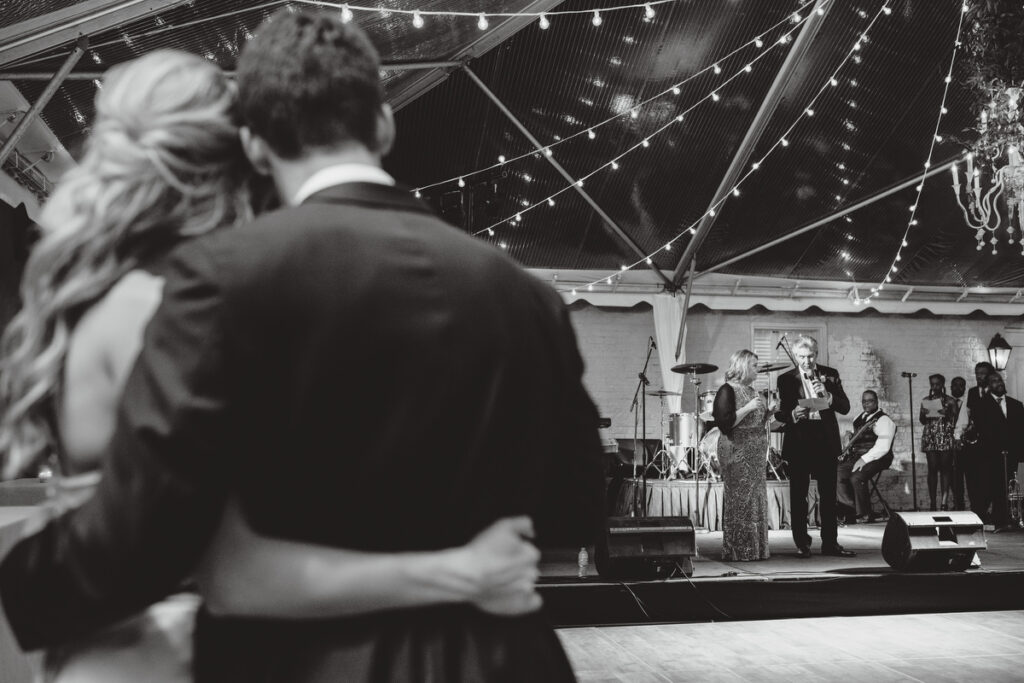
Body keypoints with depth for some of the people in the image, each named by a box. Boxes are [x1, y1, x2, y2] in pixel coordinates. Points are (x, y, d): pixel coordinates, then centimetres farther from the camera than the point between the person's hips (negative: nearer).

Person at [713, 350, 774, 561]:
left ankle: (755, 549, 18)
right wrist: (747, 408, -20)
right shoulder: (727, 391, -10)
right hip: (737, 452, -9)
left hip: (756, 453, 9)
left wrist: (768, 411, 7)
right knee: (739, 501, -6)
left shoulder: (752, 391, 15)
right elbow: (724, 423, -19)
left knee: (757, 500, 10)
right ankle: (736, 551, 1)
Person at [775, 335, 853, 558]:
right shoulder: (786, 379, 3)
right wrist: (793, 415, -20)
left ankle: (830, 542, 13)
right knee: (798, 495, 1)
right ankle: (802, 544, 9)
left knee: (829, 495, 5)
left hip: (826, 441, 2)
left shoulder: (830, 375, 7)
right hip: (799, 442, -1)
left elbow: (845, 407, 1)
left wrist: (828, 396, -16)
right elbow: (779, 413, 0)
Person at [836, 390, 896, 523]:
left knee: (856, 478, -31)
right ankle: (852, 508, -8)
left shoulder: (884, 420, -5)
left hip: (875, 458, -7)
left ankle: (865, 515, -13)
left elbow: (882, 447, -16)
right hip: (856, 457, 7)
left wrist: (864, 460, -22)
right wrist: (846, 452, 5)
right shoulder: (858, 419, 20)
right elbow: (853, 441, 25)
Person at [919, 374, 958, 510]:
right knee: (932, 469, -3)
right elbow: (922, 421, 11)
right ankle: (932, 503, -3)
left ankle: (944, 502, -6)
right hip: (930, 438, 2)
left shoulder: (950, 401, 6)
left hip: (946, 439, -2)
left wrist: (947, 414, -17)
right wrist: (923, 414, -10)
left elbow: (955, 421, 2)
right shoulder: (926, 401, 13)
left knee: (945, 469, -6)